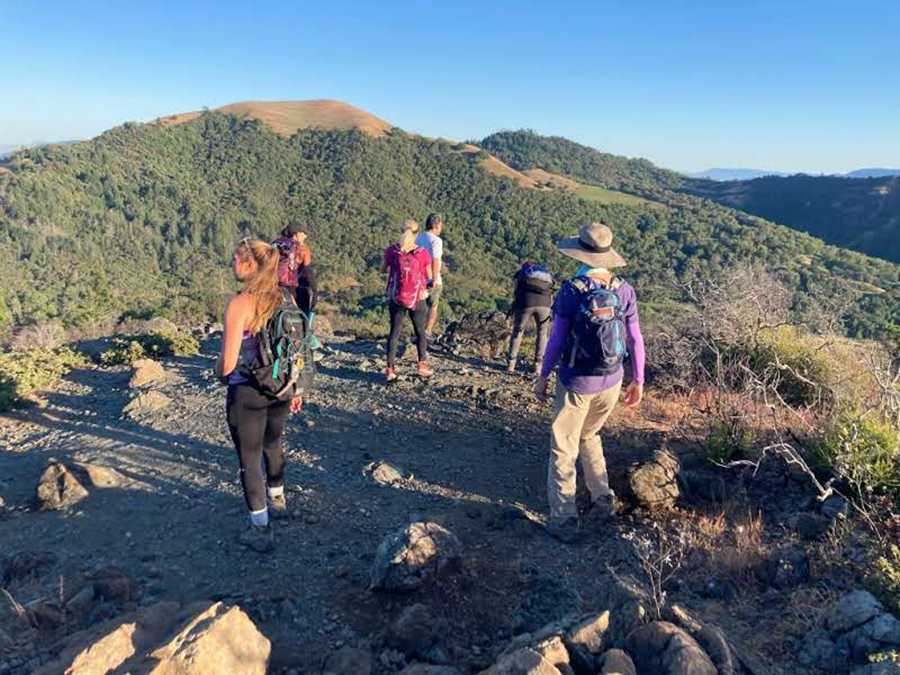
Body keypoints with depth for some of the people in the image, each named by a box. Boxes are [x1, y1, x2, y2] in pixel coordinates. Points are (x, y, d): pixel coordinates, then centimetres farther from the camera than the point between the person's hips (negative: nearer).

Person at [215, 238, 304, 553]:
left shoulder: (238, 304, -21)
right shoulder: (284, 299, -3)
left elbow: (228, 363, -21)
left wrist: (219, 372, 3)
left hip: (246, 393, -6)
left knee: (249, 458, 11)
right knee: (272, 444, 28)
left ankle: (261, 530, 23)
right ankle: (278, 501, 50)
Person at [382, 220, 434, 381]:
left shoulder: (391, 250, -7)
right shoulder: (423, 253, -9)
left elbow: (383, 269, 7)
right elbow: (429, 276, -1)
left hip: (396, 298, 1)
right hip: (417, 299, -1)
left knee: (394, 332, 9)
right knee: (420, 332, 16)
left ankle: (390, 370, 7)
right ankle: (422, 366, 20)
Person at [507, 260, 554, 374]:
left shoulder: (519, 273, 28)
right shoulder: (548, 275, 34)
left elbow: (515, 294, 17)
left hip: (525, 302, -1)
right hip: (544, 304, 1)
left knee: (518, 331, 14)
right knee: (542, 333, 16)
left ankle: (511, 364, 15)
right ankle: (538, 365, 13)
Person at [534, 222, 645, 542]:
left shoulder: (571, 291, -15)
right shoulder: (624, 290, -3)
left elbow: (557, 340, -11)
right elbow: (636, 339, 2)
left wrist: (543, 377, 1)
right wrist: (638, 380, 13)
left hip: (577, 382, -5)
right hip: (612, 380, 5)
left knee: (564, 447, 9)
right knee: (589, 435, 28)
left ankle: (564, 519, 14)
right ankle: (603, 500, 29)